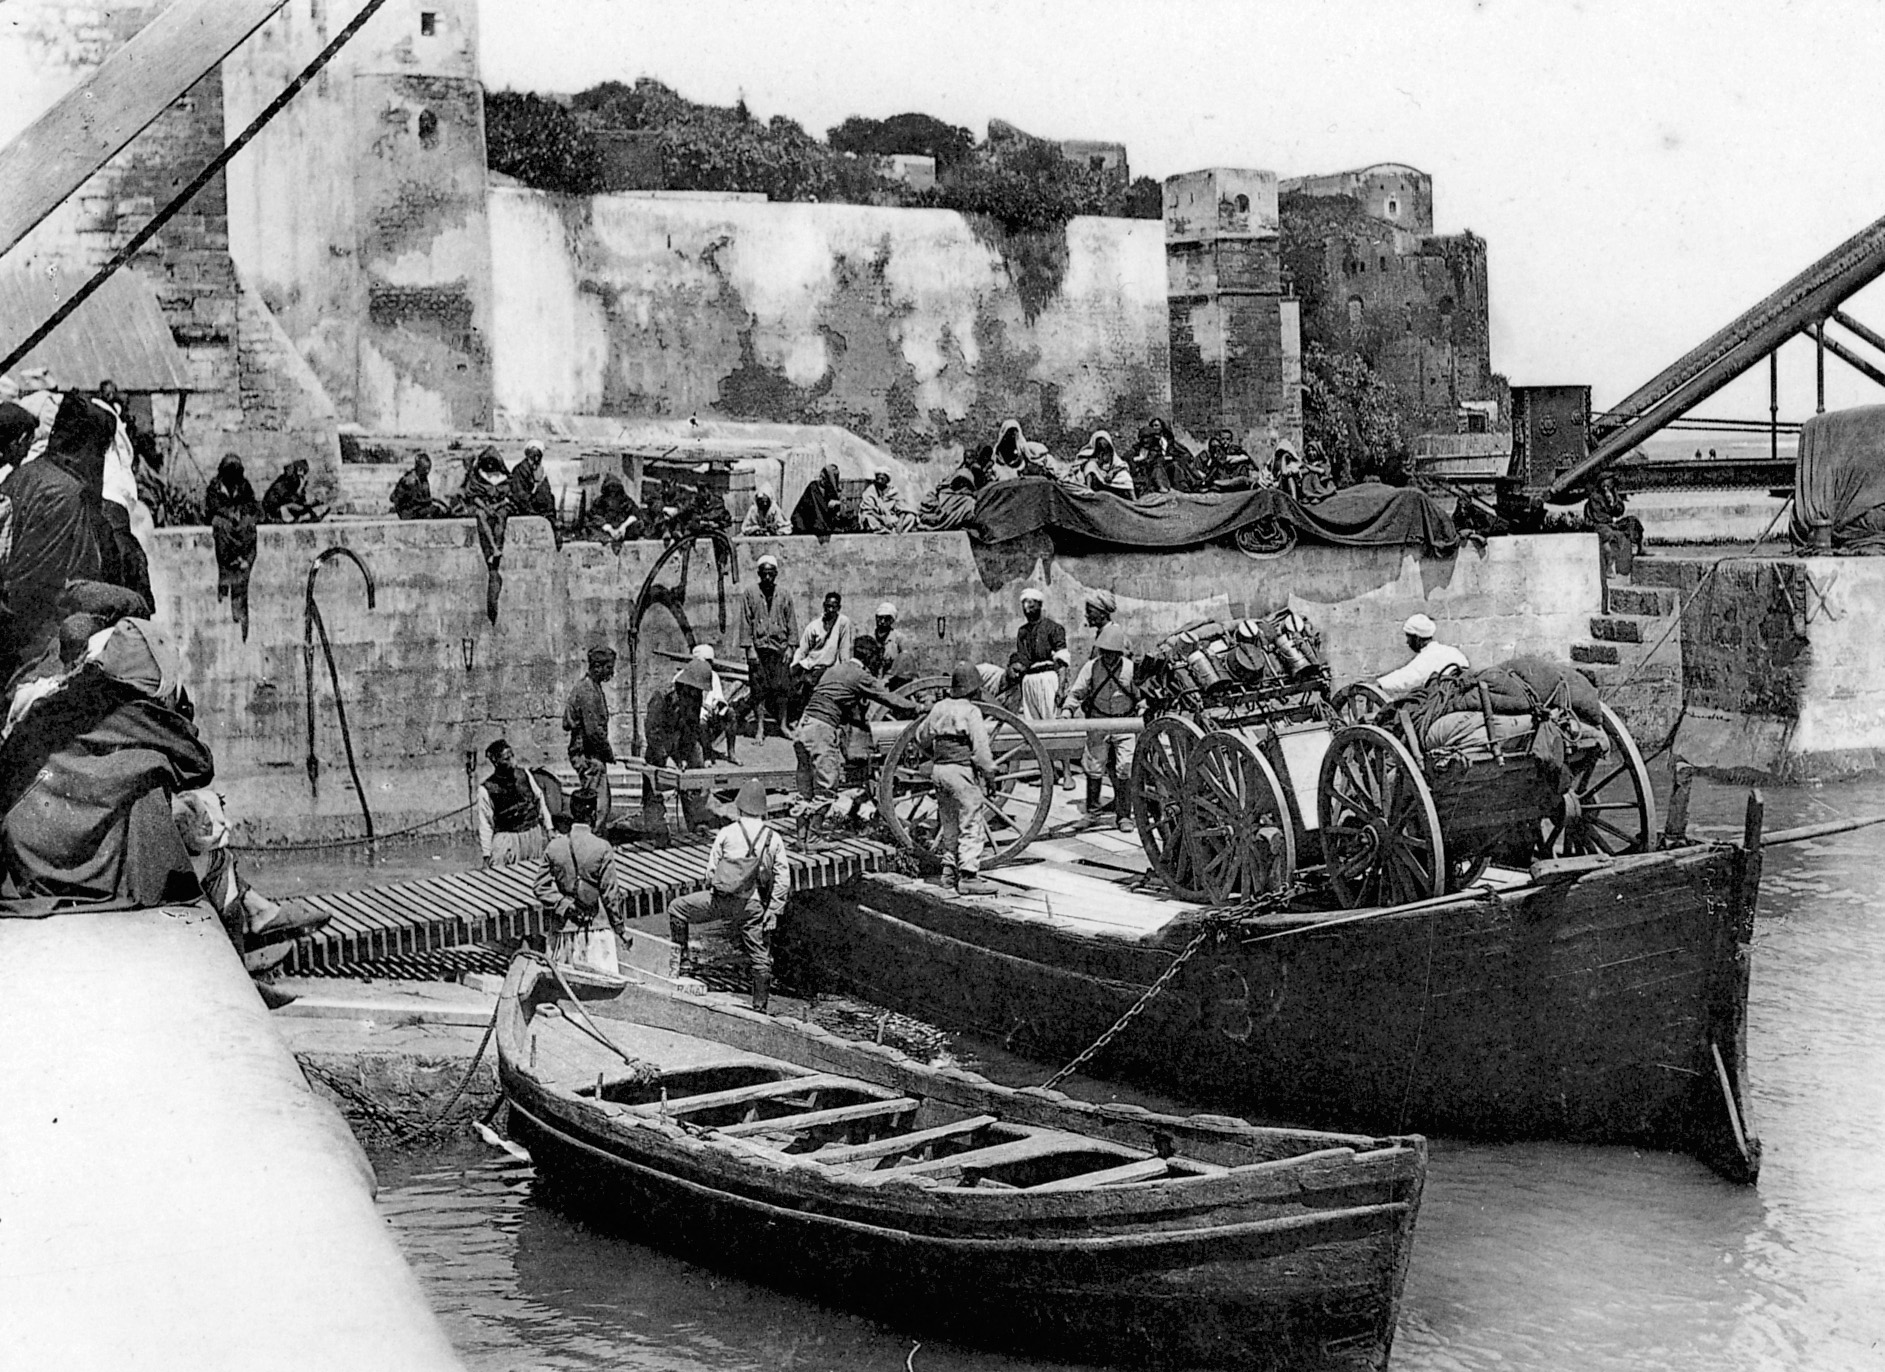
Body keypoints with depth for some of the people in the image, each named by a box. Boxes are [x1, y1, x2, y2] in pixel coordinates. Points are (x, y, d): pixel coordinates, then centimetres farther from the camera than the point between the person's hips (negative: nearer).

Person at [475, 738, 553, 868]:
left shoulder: (524, 775, 3)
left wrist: (549, 828, 11)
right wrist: (487, 855, -6)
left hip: (534, 834, 4)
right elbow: (485, 824, -5)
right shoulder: (486, 789, -8)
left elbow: (540, 800, 13)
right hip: (507, 840, -4)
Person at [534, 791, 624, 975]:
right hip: (596, 927, -3)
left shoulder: (553, 846, -1)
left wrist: (563, 904, -2)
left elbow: (540, 887, -2)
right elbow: (610, 892, -7)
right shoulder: (602, 849, -10)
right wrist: (618, 921, 5)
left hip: (563, 927, 3)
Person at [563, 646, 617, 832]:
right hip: (589, 756, -10)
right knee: (598, 806, -10)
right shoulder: (587, 691, -18)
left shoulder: (592, 687, 15)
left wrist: (607, 750, 14)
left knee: (604, 805, 14)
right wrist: (609, 753, -10)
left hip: (590, 755, 10)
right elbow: (593, 731, -22)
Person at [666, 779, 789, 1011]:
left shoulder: (726, 834, 2)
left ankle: (679, 964, 16)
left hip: (721, 899, -2)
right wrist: (772, 911, 6)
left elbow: (711, 869, 6)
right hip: (753, 905, 2)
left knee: (677, 909, 19)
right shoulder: (774, 839, 6)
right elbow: (783, 879, 3)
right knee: (760, 957, 12)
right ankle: (760, 1008, 15)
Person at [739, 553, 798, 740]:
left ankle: (783, 724, 11)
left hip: (780, 647, 1)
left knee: (782, 688, 1)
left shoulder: (784, 595, 9)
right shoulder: (749, 594, 4)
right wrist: (749, 648, -6)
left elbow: (792, 622, 10)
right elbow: (745, 622, 2)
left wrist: (791, 646, 1)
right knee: (758, 689, -1)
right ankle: (759, 729, 4)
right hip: (758, 647, -1)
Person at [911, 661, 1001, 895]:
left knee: (950, 824, 18)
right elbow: (980, 747, -17)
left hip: (939, 770, 8)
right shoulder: (971, 711, -12)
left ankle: (950, 870, 24)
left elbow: (921, 738, 19)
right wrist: (989, 772, -5)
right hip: (962, 770, -8)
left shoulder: (938, 708, 9)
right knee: (972, 825, -5)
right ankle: (968, 877, -9)